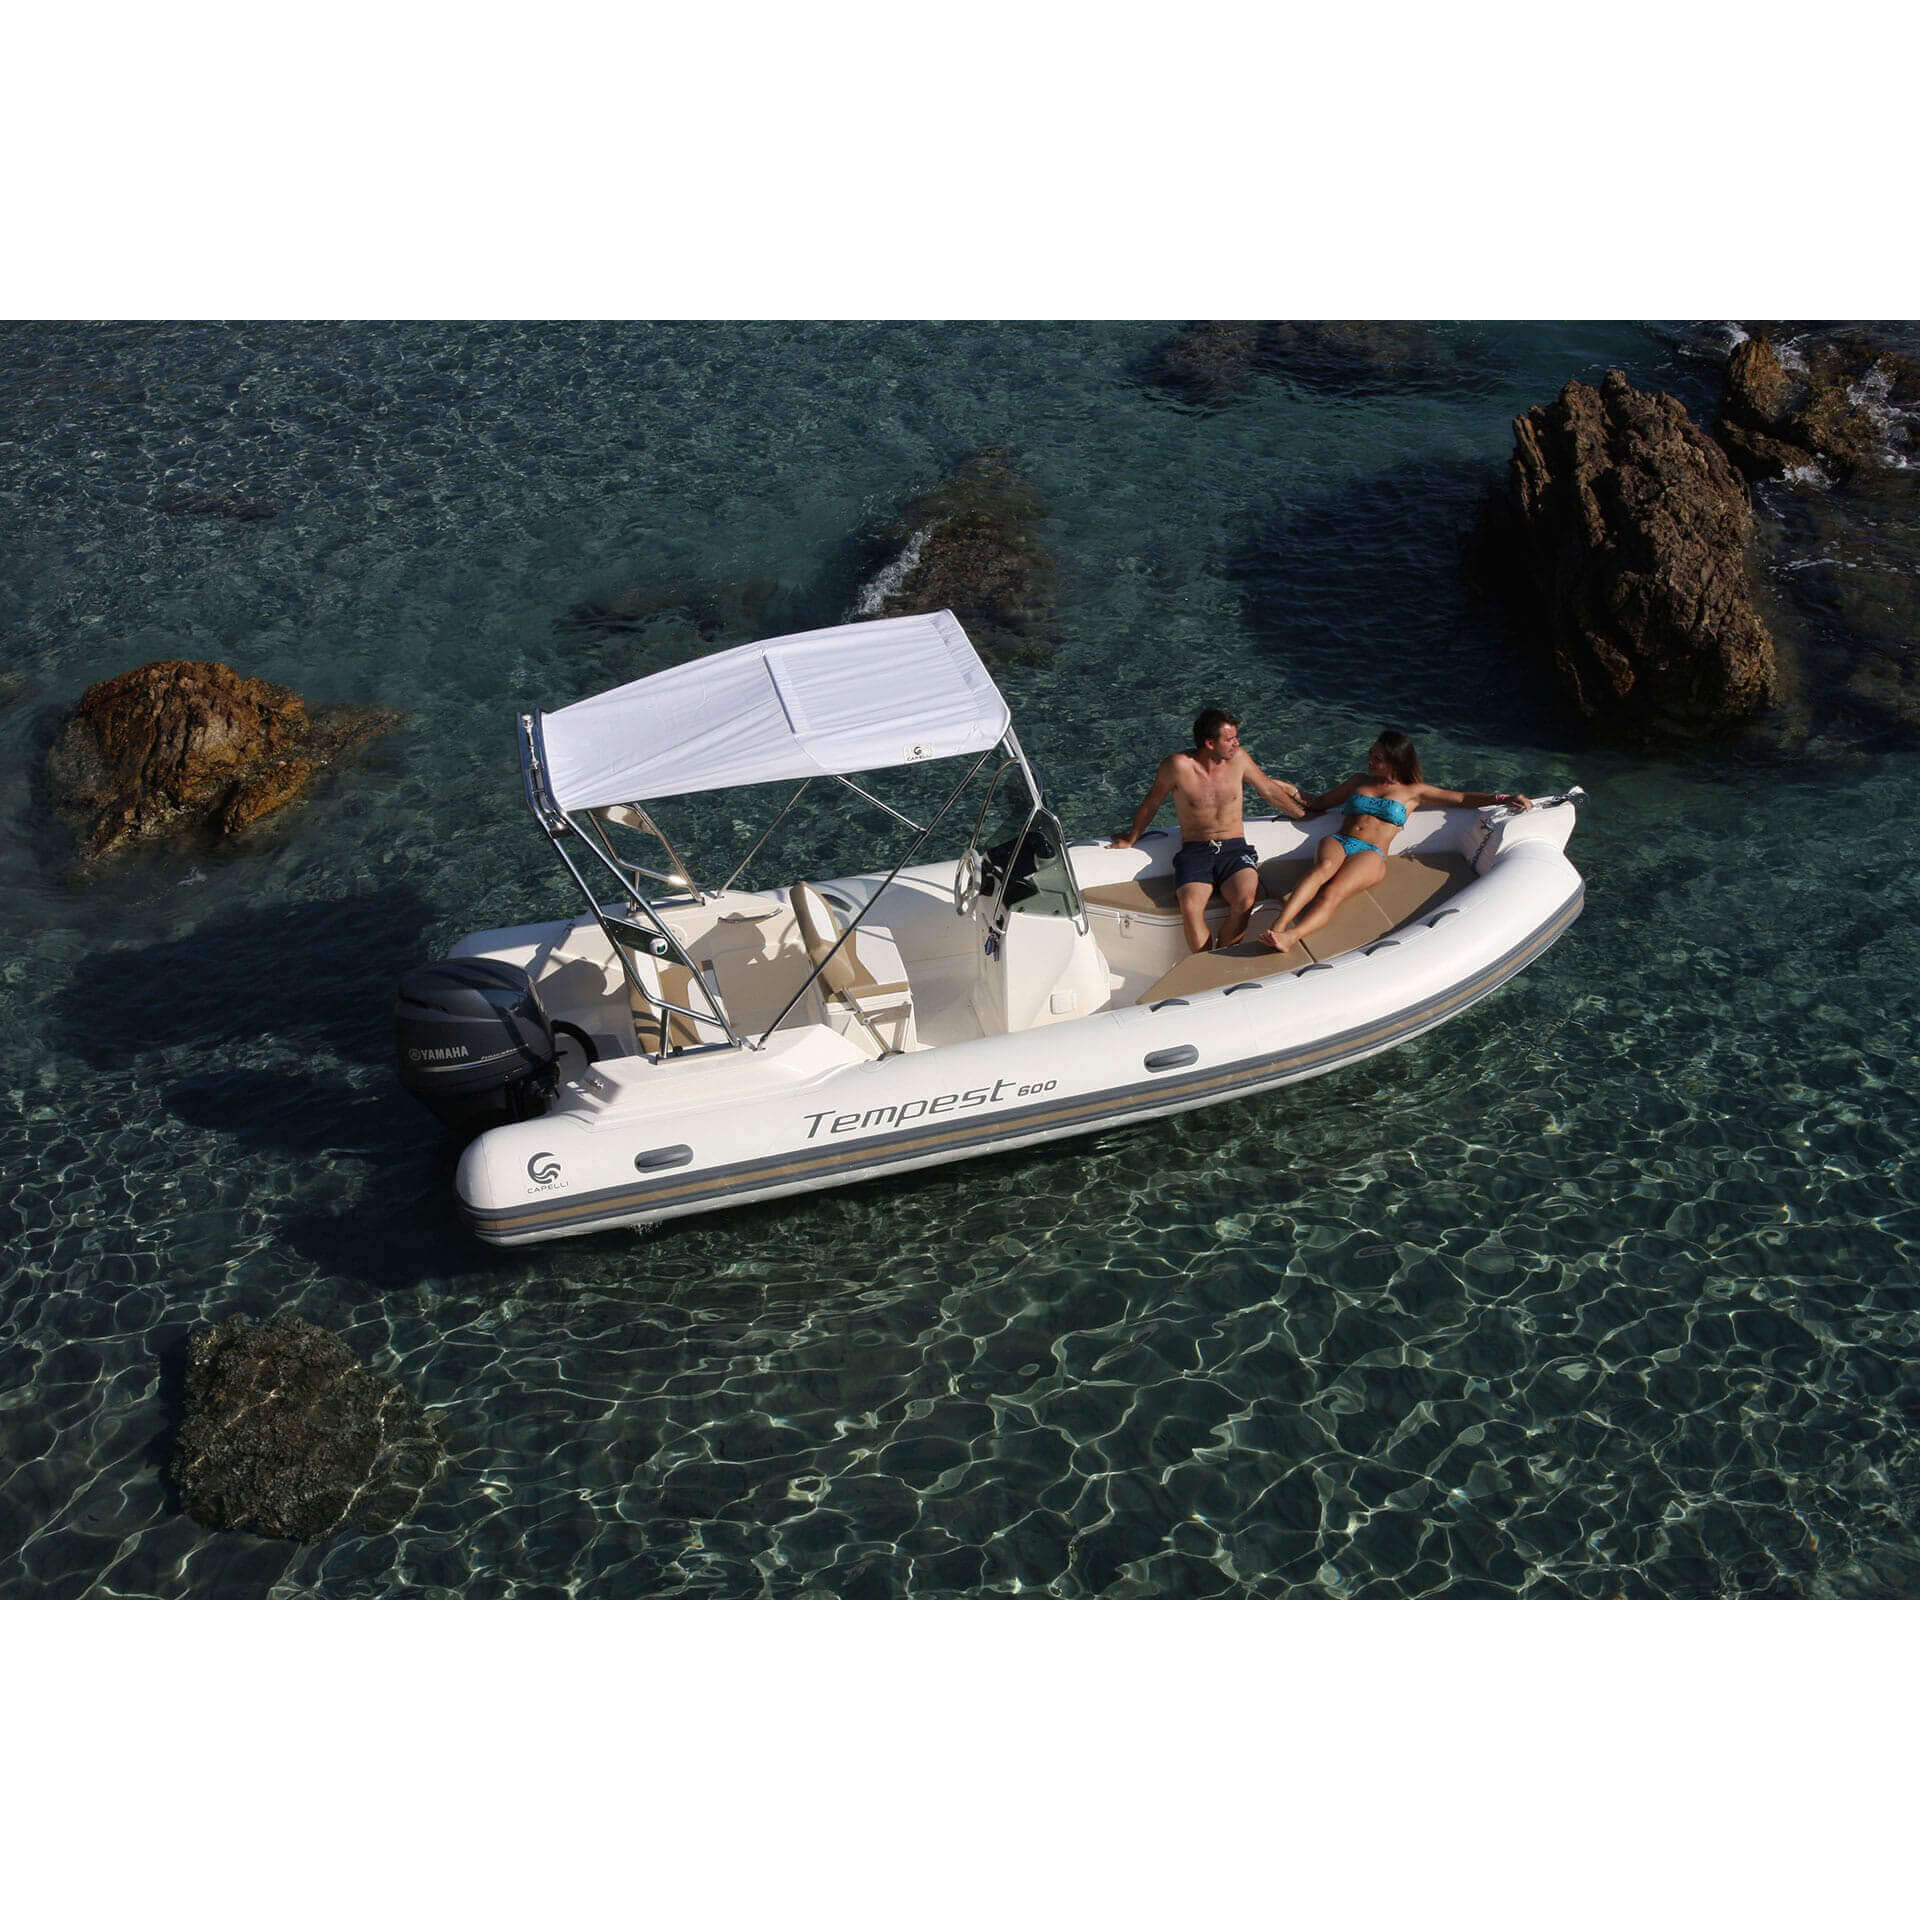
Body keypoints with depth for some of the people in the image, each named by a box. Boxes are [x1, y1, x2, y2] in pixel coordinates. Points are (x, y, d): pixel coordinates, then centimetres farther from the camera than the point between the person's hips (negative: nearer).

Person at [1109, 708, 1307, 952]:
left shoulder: (1239, 758, 3)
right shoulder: (1177, 766, -7)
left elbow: (1269, 789, 20)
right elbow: (1152, 803, 9)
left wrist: (1301, 813, 30)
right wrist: (1131, 840, 20)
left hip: (1234, 849, 2)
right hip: (1194, 851, -2)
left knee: (1246, 899, -30)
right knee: (1190, 906, -33)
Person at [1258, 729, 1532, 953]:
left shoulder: (1412, 792, 20)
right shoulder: (1359, 782, 30)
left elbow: (1463, 799, 20)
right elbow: (1317, 804, 38)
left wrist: (1505, 799, 10)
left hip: (1371, 854, -2)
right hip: (1337, 842, 2)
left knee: (1333, 891, -36)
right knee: (1324, 867, -38)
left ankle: (1290, 936, -64)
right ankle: (1278, 925, -61)